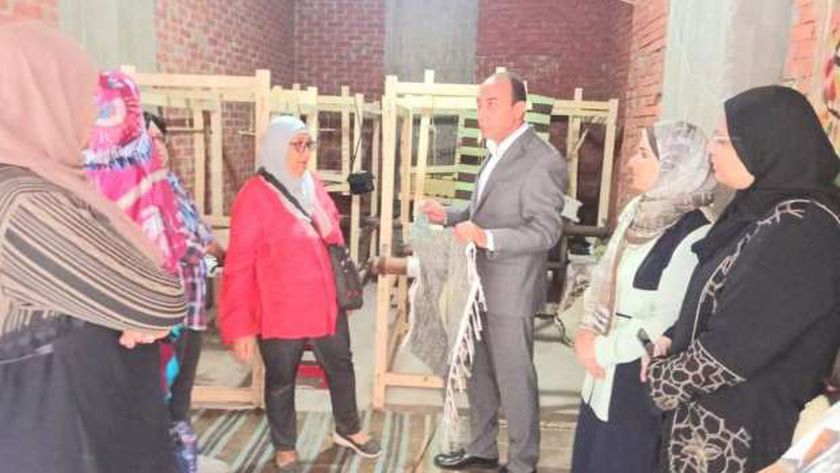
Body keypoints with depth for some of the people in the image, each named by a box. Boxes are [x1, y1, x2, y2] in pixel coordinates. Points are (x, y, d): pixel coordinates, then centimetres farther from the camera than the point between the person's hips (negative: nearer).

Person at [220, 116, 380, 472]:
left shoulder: (313, 185, 4)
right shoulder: (254, 195, -15)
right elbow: (239, 265, -14)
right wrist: (241, 325, -14)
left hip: (325, 301, 6)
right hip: (280, 310, -6)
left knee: (341, 366, 19)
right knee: (281, 380, 12)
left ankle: (347, 429, 42)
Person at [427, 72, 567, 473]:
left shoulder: (543, 160, -17)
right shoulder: (496, 153, 12)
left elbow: (546, 231, -21)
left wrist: (486, 238, -33)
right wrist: (448, 215, 4)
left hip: (510, 292, -9)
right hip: (480, 286, 9)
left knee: (515, 382, 7)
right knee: (477, 374, 20)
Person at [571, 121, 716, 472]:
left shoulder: (694, 236, -21)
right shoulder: (638, 210, 4)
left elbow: (668, 324, -21)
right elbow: (604, 276, 10)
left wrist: (601, 350, -13)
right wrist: (588, 329, -4)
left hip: (642, 381, -7)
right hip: (605, 373, 7)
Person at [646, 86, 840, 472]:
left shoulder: (800, 230, -24)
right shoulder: (768, 208, 4)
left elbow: (735, 348, -24)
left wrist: (660, 379, -11)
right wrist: (668, 342, 0)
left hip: (739, 432, -8)